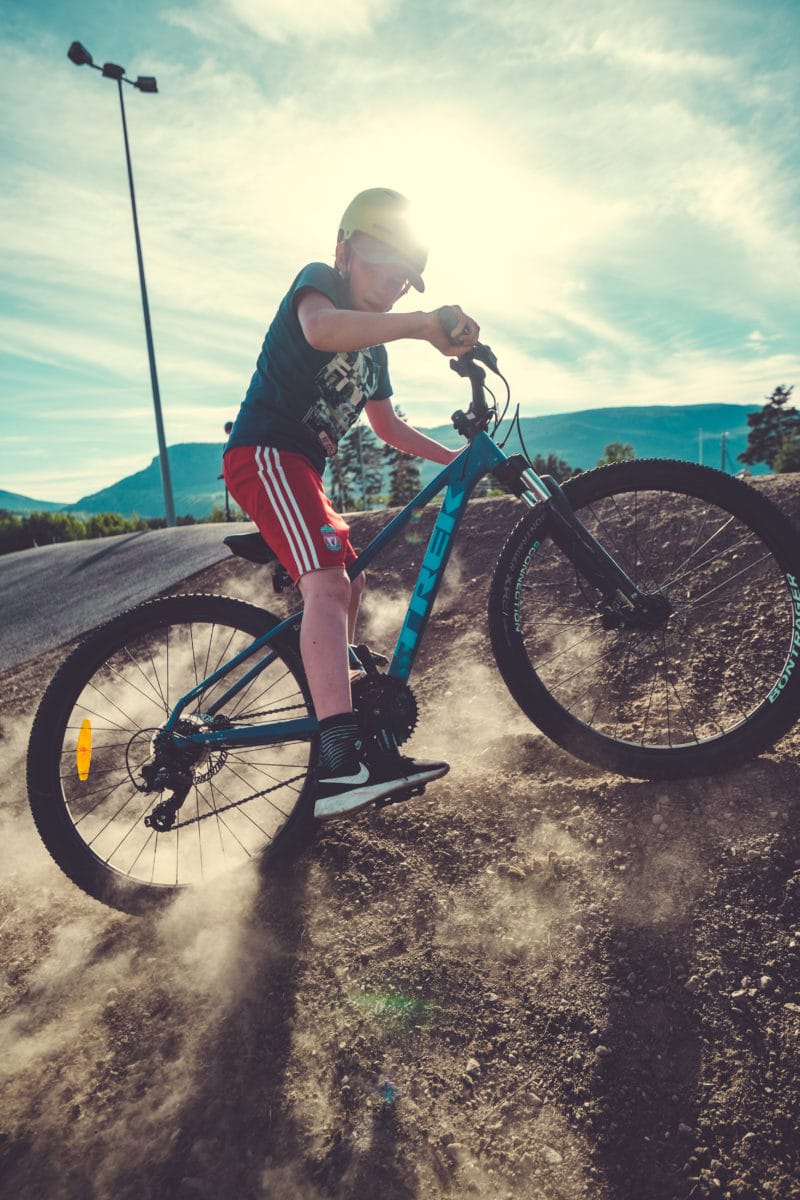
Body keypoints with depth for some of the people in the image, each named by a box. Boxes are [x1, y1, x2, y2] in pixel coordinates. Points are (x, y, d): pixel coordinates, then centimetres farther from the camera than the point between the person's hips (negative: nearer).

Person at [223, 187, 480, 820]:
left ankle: (339, 723, 35)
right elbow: (322, 328, -28)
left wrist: (455, 458, 17)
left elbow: (388, 425, 26)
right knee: (327, 581, -29)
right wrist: (424, 324, -39)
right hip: (266, 452, -10)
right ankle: (343, 761, -42)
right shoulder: (318, 281, -3)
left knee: (349, 584, 18)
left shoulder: (374, 347, 22)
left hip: (302, 467, 10)